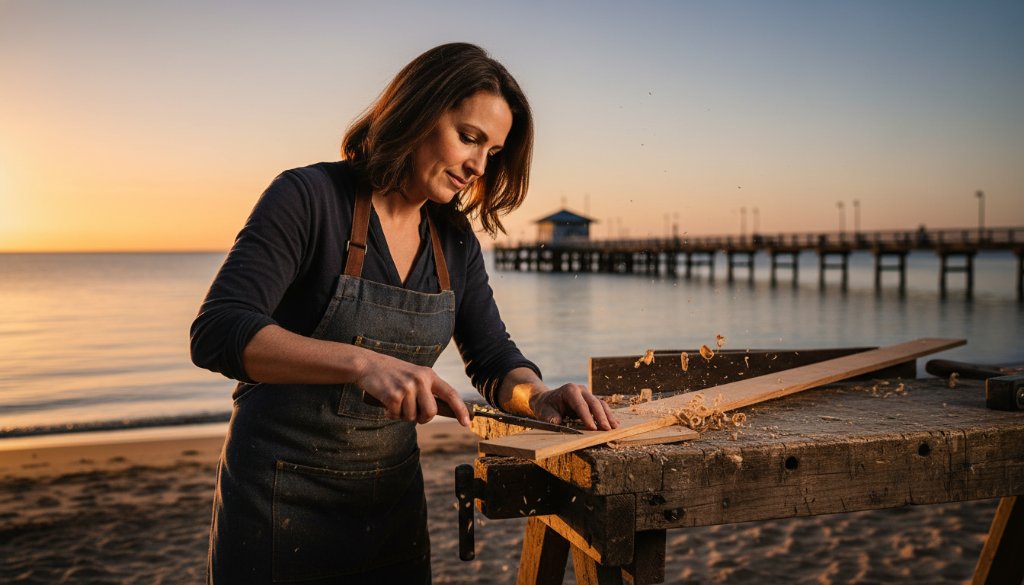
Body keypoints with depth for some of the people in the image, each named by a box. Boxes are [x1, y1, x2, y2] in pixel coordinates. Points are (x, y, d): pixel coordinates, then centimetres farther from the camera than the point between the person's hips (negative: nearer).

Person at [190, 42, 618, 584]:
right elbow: (217, 332, -25)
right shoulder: (309, 197, -16)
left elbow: (492, 359, 6)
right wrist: (363, 361, -38)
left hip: (394, 492, 6)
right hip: (281, 494, -5)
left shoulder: (456, 242, 2)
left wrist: (537, 396, -17)